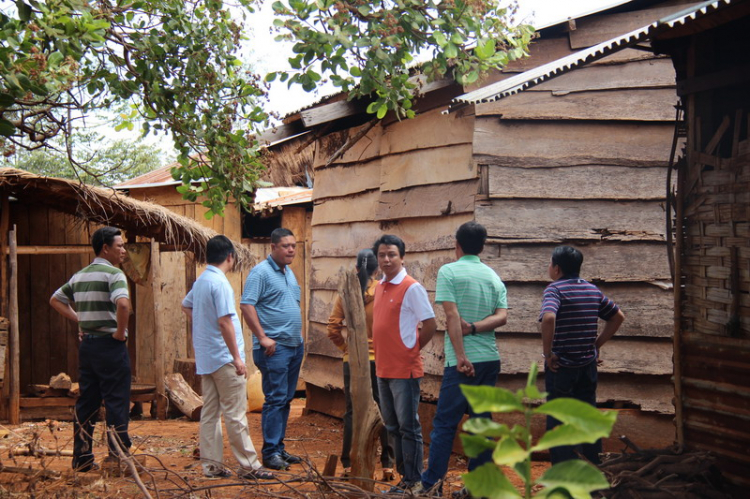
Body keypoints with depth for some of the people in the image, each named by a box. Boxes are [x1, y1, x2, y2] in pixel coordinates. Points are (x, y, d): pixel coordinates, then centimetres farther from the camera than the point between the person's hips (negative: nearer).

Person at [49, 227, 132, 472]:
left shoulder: (79, 276, 13)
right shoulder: (113, 274, -12)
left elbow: (56, 300, 24)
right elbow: (123, 304, -29)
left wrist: (79, 320, 16)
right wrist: (120, 332, -15)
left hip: (87, 344, 8)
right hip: (110, 344, -8)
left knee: (86, 402, 11)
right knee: (117, 402, -2)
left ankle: (82, 458, 15)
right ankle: (118, 457, 0)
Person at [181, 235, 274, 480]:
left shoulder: (200, 281, 11)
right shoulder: (220, 283, -17)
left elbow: (186, 306, 29)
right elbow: (225, 322, -22)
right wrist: (237, 358, -19)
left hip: (205, 359, 9)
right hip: (224, 358, -9)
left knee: (209, 412, 10)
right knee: (235, 414, -4)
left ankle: (211, 465, 13)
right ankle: (248, 466, 1)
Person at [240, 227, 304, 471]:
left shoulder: (289, 273, 16)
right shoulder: (261, 272, -10)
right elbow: (246, 305, -17)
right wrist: (262, 337, -20)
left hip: (295, 346, 9)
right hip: (274, 347, -8)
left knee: (286, 399, 11)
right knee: (275, 399, -7)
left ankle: (279, 448, 19)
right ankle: (270, 453, -1)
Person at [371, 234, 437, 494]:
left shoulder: (412, 288, -12)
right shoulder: (380, 287, 11)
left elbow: (430, 325, -12)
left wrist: (412, 349, -2)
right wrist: (381, 357, 12)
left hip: (405, 370, -8)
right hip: (383, 369, 8)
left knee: (408, 427, -1)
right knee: (393, 426, 14)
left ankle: (414, 482, 6)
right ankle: (404, 477, 24)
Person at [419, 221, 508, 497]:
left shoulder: (449, 271, -4)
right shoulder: (493, 276, 13)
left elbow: (452, 315, -12)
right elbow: (502, 317, 2)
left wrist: (461, 356, -14)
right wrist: (472, 327, -7)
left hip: (464, 361, -6)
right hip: (490, 360, 6)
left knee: (444, 423, -2)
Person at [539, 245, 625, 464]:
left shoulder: (555, 289, -13)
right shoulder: (593, 290, 8)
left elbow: (549, 317, -31)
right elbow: (618, 316, 16)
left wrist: (548, 352, -20)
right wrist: (598, 344, 14)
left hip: (561, 366, -6)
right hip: (588, 365, 6)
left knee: (558, 422, 2)